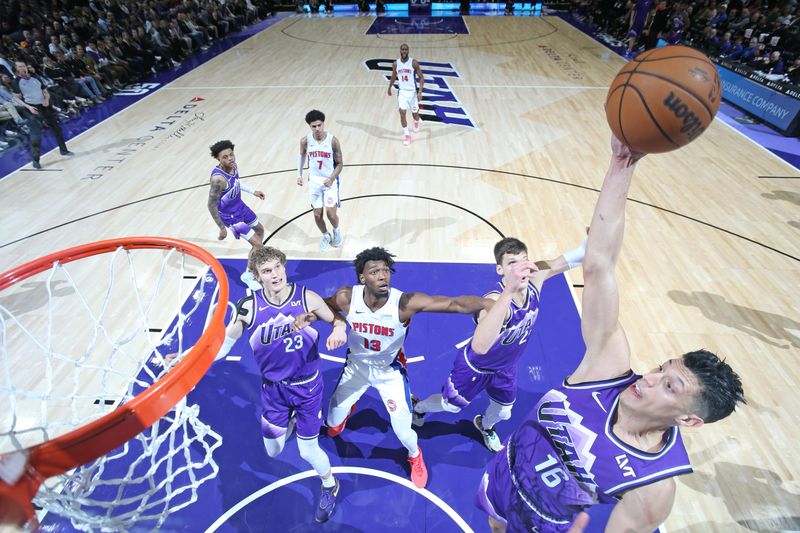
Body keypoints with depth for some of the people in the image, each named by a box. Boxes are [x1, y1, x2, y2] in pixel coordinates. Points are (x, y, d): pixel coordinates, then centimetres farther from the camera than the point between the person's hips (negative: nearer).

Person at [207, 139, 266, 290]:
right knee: (257, 243, -7)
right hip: (231, 215, -9)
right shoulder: (218, 178, -35)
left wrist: (253, 191, 18)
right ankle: (248, 275, 14)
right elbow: (211, 206, -28)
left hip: (241, 206, 9)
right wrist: (222, 228, -21)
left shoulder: (233, 166, -10)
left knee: (260, 229, 26)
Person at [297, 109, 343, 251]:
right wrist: (299, 174, 7)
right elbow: (302, 156, 13)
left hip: (330, 181, -2)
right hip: (314, 181, 2)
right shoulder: (305, 141, -9)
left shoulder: (332, 140, -16)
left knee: (331, 214, -8)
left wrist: (331, 178, -23)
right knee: (317, 215, 6)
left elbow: (340, 164, -9)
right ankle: (325, 236, 34)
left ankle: (336, 230, 27)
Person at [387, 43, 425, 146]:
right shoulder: (395, 64, -3)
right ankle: (406, 135, 2)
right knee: (402, 113, -12)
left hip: (412, 91, -1)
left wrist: (420, 92, -20)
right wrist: (389, 88, 26)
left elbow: (421, 77, -9)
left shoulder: (413, 63, -11)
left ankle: (416, 122, 50)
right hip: (402, 92, 1)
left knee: (415, 113, 13)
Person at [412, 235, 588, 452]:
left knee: (503, 413, 28)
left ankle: (485, 426, 66)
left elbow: (574, 257, -17)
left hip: (505, 368, 6)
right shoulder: (495, 300, -46)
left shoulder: (534, 280, -25)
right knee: (450, 406, 21)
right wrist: (509, 291, -74)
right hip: (475, 367, -5)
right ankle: (417, 407, 56)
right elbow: (479, 347, -64)